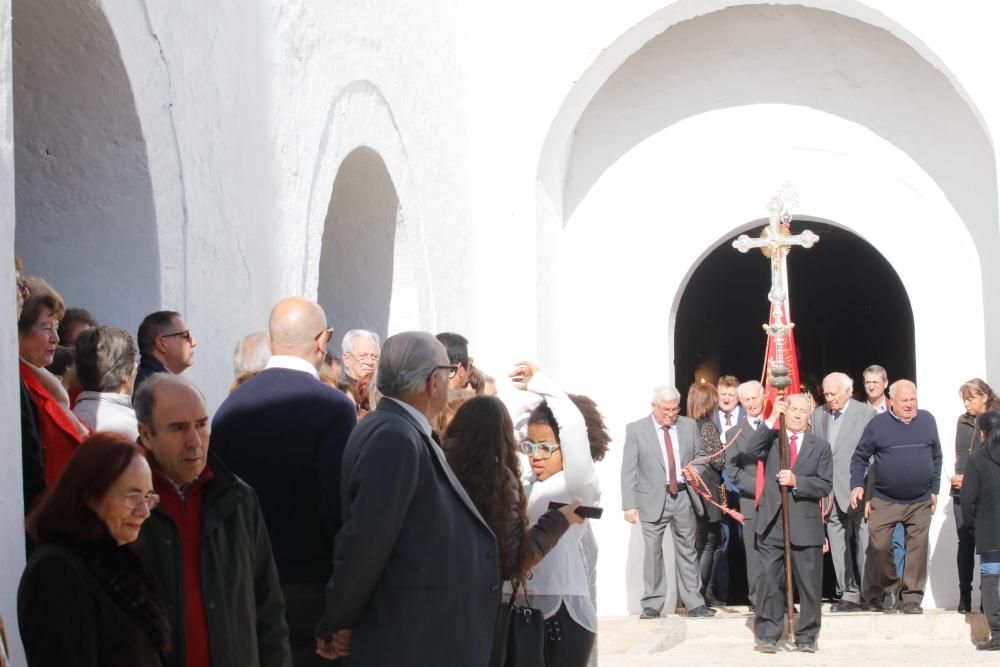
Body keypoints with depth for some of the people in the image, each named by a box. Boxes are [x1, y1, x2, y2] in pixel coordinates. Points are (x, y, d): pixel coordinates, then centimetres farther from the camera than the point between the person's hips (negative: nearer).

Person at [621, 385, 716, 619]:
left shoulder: (689, 426, 8)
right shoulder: (636, 429, -2)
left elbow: (700, 456, 19)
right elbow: (628, 471, -4)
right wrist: (630, 504, -10)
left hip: (684, 497, 3)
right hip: (653, 500, -3)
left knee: (687, 551, 7)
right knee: (652, 552, -1)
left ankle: (694, 604, 13)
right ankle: (652, 605, 7)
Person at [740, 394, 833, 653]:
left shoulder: (820, 446, 9)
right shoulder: (771, 439, 9)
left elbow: (825, 485, 0)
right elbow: (747, 450, -13)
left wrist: (797, 481, -15)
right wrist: (771, 420, -15)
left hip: (805, 525, 0)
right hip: (771, 524, 0)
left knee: (809, 584, 4)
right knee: (769, 580, 1)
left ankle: (806, 636, 14)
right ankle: (767, 635, 8)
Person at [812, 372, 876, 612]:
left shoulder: (866, 413, -1)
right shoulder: (818, 415, 13)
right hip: (830, 492, 5)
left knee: (863, 543, -4)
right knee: (838, 545, 6)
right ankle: (849, 594, 11)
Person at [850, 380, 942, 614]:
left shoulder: (927, 420, 5)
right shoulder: (878, 424, -2)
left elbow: (936, 457, 12)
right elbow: (860, 457, 3)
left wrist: (934, 489, 10)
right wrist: (857, 485, -8)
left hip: (921, 501, 2)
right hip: (884, 501, -2)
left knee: (917, 548, 1)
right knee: (879, 546, -7)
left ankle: (912, 597, 12)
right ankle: (889, 590, 14)